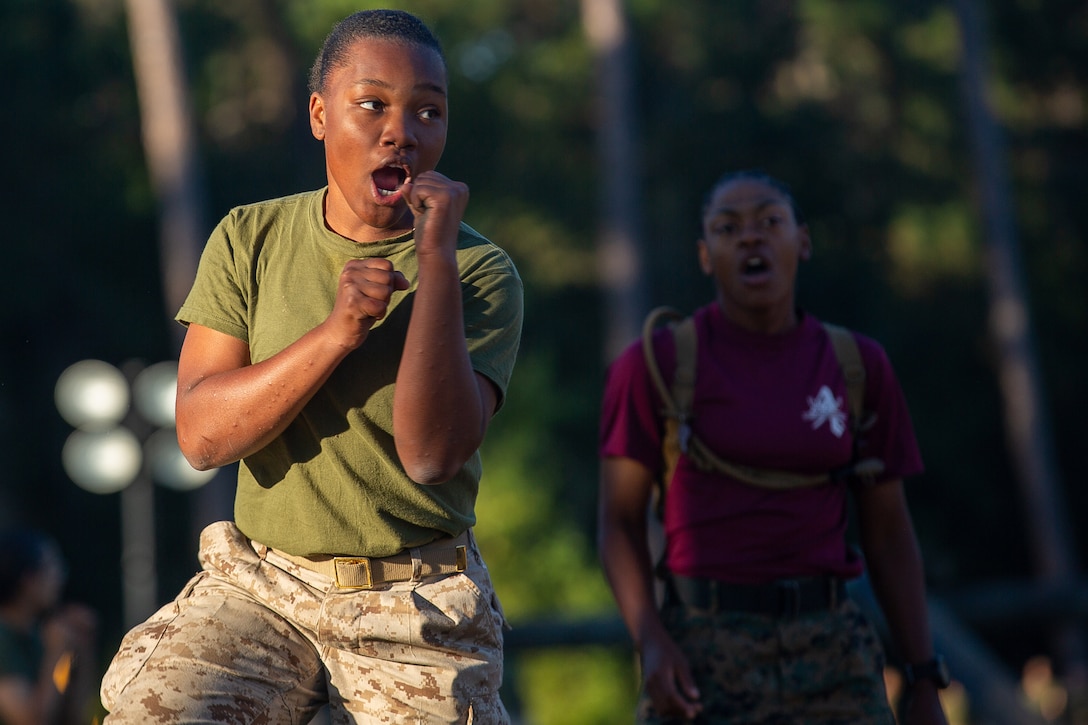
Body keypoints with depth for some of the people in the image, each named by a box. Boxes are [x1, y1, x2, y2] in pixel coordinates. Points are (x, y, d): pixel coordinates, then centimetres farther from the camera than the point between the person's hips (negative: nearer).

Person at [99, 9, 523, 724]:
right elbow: (202, 434, -7)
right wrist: (335, 334, -20)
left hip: (418, 610, -1)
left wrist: (436, 256, -22)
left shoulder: (483, 272, -5)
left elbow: (431, 452, -20)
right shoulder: (251, 240, 3)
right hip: (258, 582, 1)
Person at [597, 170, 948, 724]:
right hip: (701, 646, -3)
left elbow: (888, 532, 10)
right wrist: (650, 642, -17)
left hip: (828, 644, 3)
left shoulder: (858, 366, 6)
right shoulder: (656, 363, -2)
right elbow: (620, 520, -1)